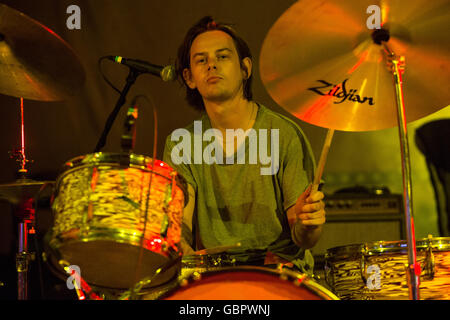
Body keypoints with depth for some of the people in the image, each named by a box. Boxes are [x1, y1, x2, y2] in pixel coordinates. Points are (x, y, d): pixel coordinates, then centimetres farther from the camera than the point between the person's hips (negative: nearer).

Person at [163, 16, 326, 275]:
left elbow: (302, 239, -5)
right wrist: (185, 249, -28)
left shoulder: (285, 135, -6)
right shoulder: (181, 143, 5)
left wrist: (308, 222, -30)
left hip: (281, 267, -2)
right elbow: (179, 225, -4)